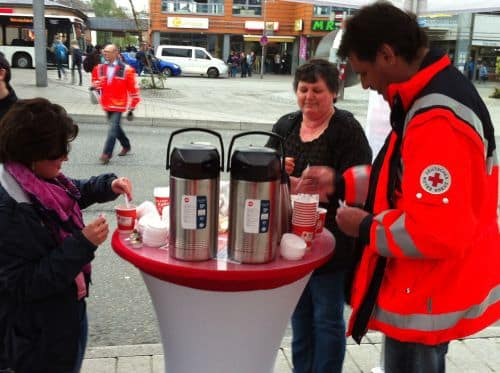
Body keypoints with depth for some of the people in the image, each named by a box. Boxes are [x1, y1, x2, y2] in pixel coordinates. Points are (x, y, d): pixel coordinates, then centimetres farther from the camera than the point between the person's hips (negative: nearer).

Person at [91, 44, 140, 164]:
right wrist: (95, 85, -6)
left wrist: (131, 109, -6)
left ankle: (106, 154, -9)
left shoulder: (126, 70, -10)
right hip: (106, 104, 6)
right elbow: (95, 82, 20)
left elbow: (133, 89, -6)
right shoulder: (99, 68, 4)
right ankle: (126, 145, 40)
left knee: (113, 129, -12)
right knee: (116, 127, 19)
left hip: (119, 104, -6)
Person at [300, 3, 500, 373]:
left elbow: (439, 233, -32)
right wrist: (342, 184, 9)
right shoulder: (438, 91, 6)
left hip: (426, 300, -10)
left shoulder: (437, 121, -28)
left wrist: (367, 228, -17)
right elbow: (408, 179, 16)